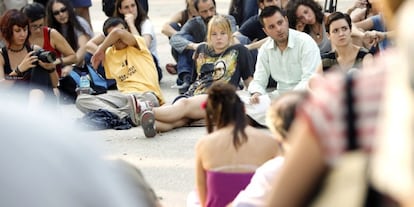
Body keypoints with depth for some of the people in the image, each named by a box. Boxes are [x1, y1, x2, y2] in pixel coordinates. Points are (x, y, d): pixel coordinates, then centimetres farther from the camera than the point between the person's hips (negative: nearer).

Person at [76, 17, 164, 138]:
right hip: (124, 95, 6)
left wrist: (101, 49, -1)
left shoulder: (136, 45, 5)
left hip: (147, 93, -6)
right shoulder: (109, 54, 19)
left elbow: (118, 33, -11)